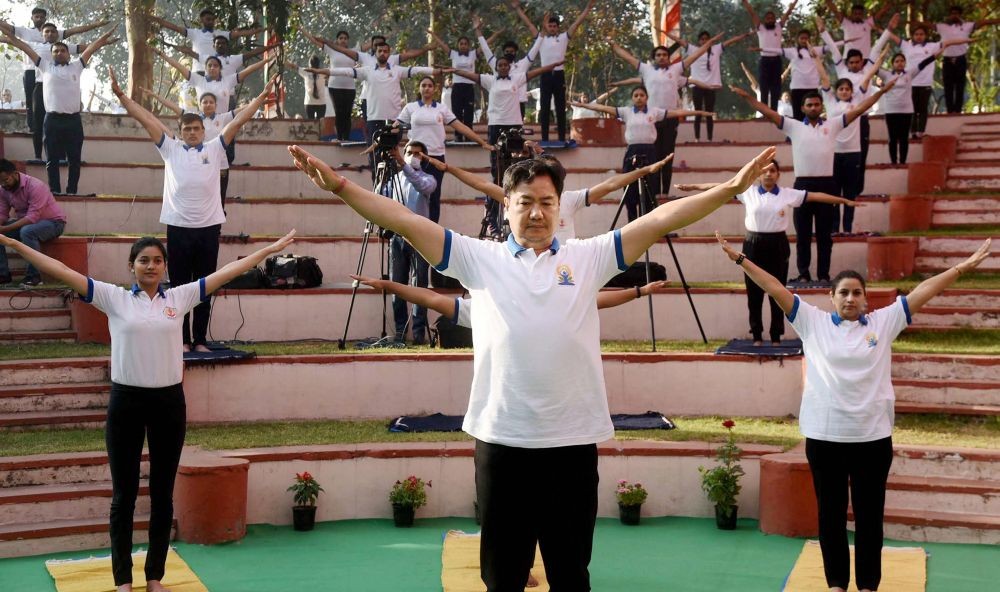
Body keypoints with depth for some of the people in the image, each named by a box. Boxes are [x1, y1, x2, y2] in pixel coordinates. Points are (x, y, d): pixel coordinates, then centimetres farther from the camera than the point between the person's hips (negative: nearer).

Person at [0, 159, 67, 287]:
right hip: (24, 221, 8)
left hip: (52, 222, -7)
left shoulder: (35, 186, -28)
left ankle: (33, 276, -27)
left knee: (27, 232, -37)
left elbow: (32, 218, -33)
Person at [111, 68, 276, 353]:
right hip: (178, 227, 0)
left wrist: (262, 96, -2)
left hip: (209, 226, 1)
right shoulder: (170, 149, 7)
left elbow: (239, 120, 3)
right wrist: (120, 95, -1)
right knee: (179, 286, 4)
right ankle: (182, 339, 11)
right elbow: (146, 118, 3)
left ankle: (200, 340, 13)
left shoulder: (215, 149, 8)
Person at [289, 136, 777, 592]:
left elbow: (658, 220, 0)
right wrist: (340, 185, -8)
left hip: (573, 441, 0)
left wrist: (731, 188, -7)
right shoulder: (480, 259, 5)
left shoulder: (588, 258, 6)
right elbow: (406, 222, -1)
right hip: (500, 439, 0)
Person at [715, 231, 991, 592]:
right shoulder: (813, 322, 3)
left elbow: (922, 291, 1)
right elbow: (775, 288, 0)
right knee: (830, 514, 10)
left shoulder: (883, 323, 5)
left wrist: (964, 267, -2)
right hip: (823, 436, 0)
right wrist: (740, 259, -4)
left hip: (872, 437, 0)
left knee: (869, 515, 8)